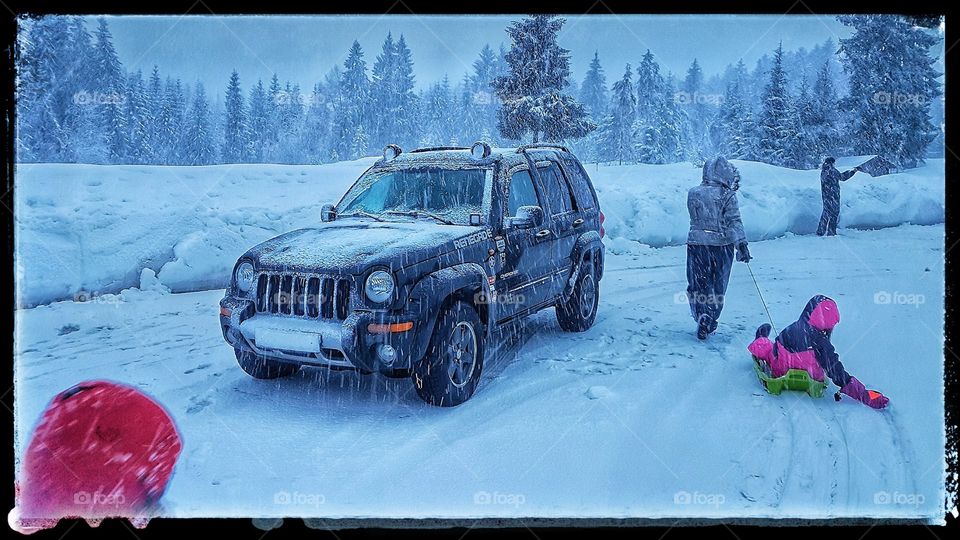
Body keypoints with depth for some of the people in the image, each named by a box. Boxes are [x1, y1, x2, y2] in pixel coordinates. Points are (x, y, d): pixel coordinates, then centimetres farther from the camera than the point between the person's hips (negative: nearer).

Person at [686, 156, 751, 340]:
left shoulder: (693, 194, 0)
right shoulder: (727, 195, -9)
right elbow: (734, 221, -15)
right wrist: (741, 244, -16)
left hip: (697, 244, 1)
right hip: (722, 245, -1)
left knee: (698, 284, 10)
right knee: (718, 286, 15)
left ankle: (702, 315, -12)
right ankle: (711, 323, 20)